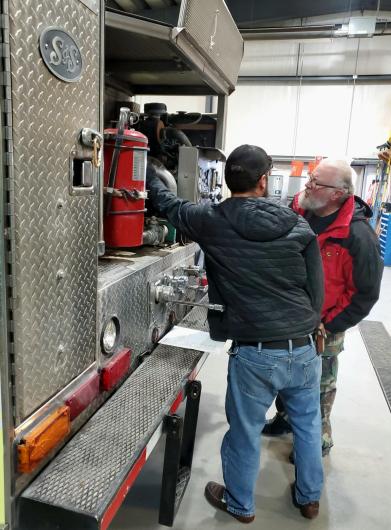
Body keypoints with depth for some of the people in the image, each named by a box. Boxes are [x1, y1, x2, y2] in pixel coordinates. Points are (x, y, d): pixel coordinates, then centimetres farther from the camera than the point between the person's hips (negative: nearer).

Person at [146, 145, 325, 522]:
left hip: (254, 354, -3)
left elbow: (168, 204, 10)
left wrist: (149, 173, 30)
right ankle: (309, 497, 46)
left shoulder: (211, 221, -8)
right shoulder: (298, 226, -3)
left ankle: (239, 504, 41)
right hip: (303, 349, 4)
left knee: (245, 433, 17)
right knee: (307, 424, 25)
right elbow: (317, 290, 2)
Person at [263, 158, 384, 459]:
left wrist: (327, 327, -16)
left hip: (322, 329, -5)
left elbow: (366, 295, -16)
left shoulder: (358, 236, -24)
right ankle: (285, 419, 49)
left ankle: (319, 440, 38)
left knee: (318, 388, 14)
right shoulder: (297, 213, -7)